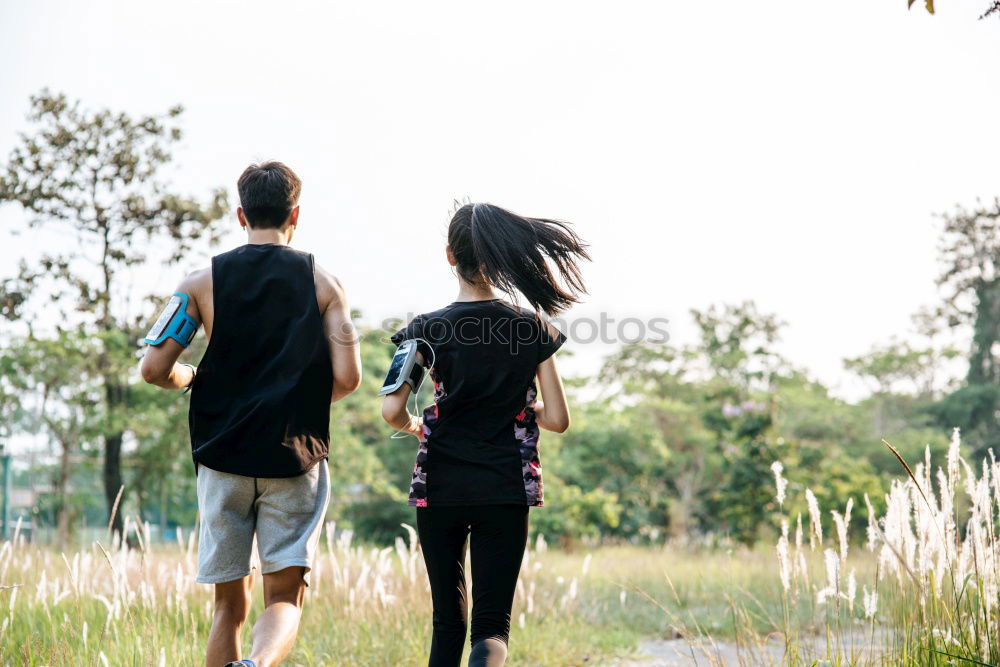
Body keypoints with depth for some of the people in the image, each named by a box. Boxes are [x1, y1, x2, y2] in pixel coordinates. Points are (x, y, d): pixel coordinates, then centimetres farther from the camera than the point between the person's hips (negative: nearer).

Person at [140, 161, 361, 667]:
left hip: (224, 458, 1)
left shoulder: (202, 282, 3)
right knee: (285, 598, 0)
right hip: (295, 458, -1)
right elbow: (347, 378, -5)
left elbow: (154, 369, -3)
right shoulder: (323, 283, 2)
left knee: (230, 604, 13)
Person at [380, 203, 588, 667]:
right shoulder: (534, 330, 0)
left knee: (448, 620, 15)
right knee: (492, 623, 3)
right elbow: (558, 419, 0)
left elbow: (391, 412, -12)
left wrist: (415, 427, 10)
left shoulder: (427, 330, -4)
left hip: (440, 489, 0)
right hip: (507, 490, 0)